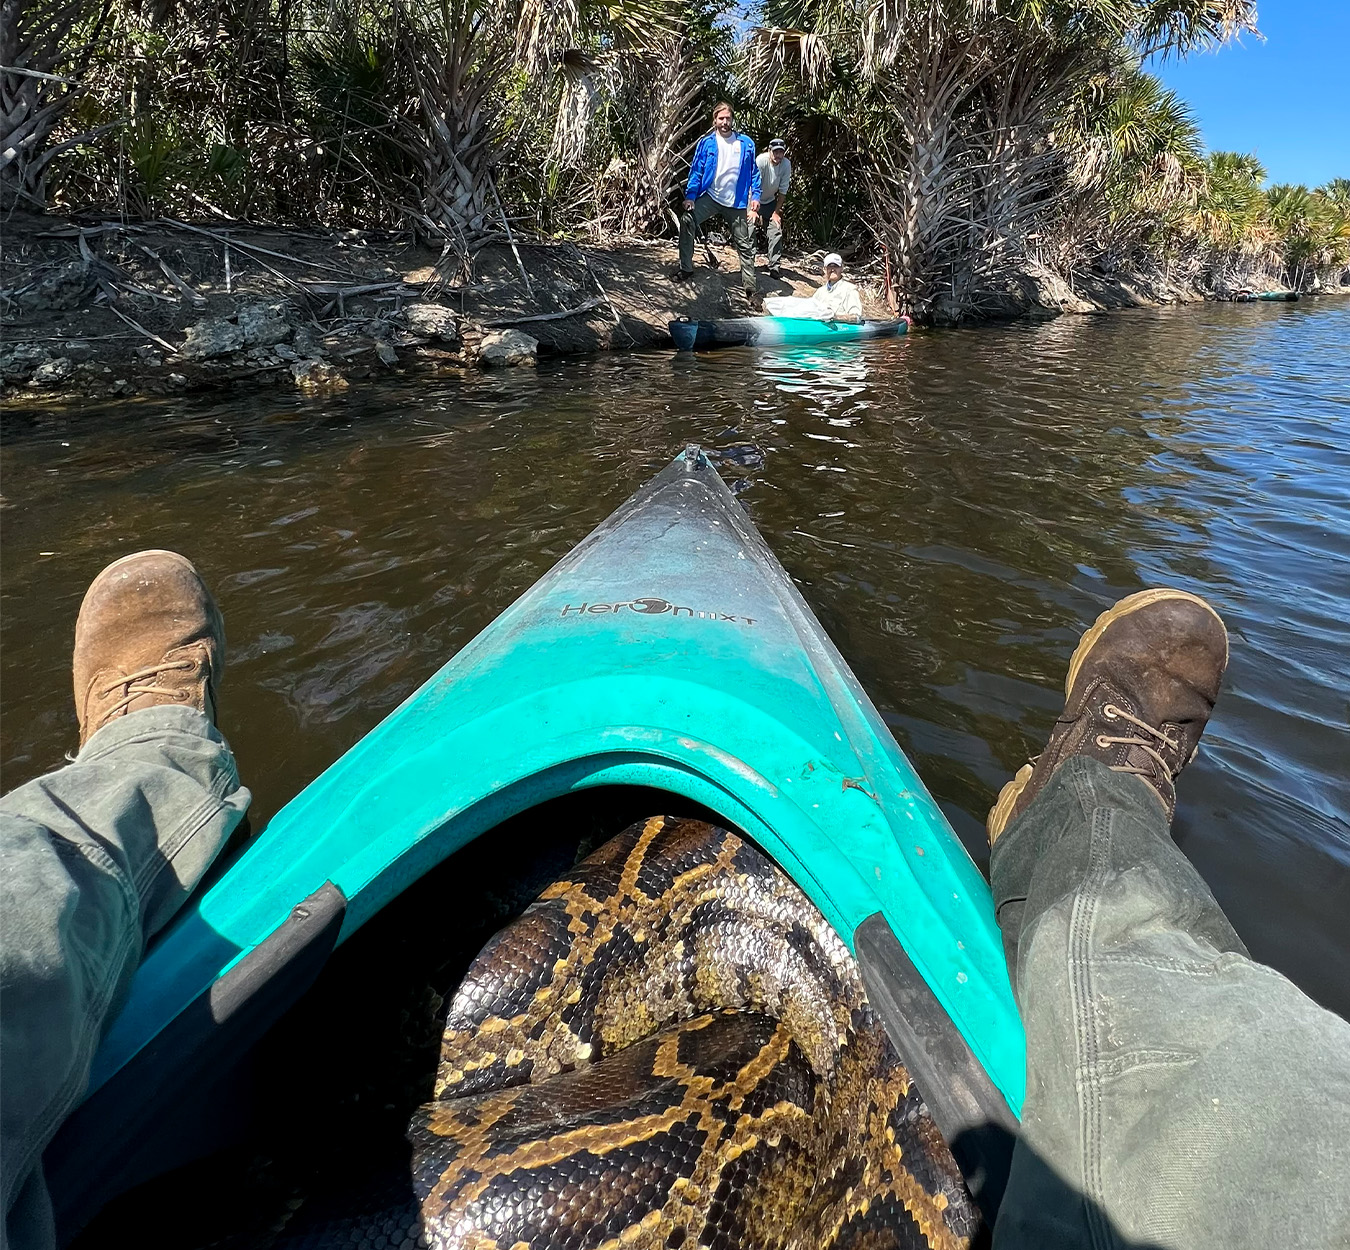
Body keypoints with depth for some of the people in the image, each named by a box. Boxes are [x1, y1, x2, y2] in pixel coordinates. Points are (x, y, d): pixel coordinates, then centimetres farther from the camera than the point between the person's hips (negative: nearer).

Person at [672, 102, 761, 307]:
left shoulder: (746, 143, 4)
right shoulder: (706, 143, 2)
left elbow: (754, 172, 7)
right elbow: (696, 171, 0)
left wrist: (755, 196, -4)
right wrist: (690, 196, -12)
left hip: (737, 203, 0)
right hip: (710, 197, 0)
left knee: (745, 244, 1)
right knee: (687, 220, -21)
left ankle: (750, 287, 11)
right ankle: (686, 269, -9)